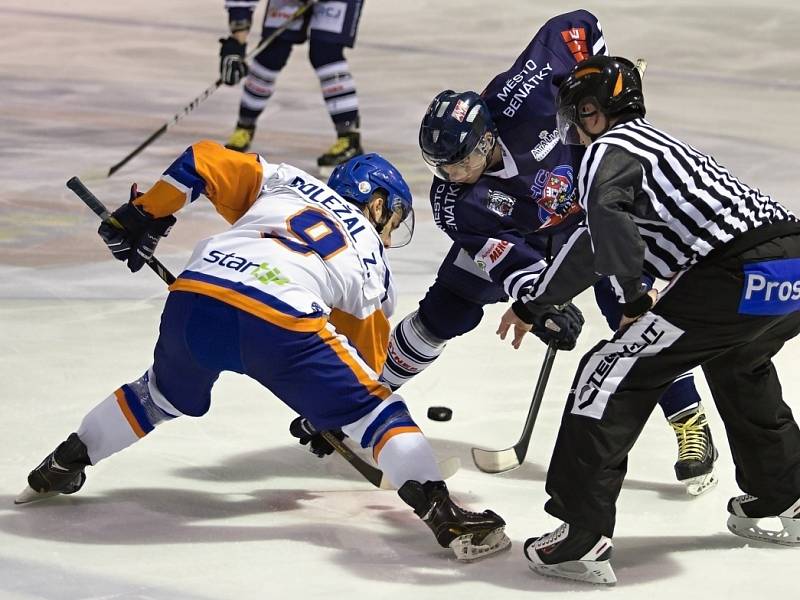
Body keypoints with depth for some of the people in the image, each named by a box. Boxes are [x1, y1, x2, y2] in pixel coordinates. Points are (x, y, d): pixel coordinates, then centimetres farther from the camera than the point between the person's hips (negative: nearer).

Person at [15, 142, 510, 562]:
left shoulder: (286, 183, 31)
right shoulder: (374, 269, 26)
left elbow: (204, 160, 23)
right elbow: (364, 354, 31)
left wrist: (146, 213, 31)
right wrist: (324, 416, 46)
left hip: (194, 297, 4)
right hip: (280, 323, -4)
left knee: (166, 395, 33)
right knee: (375, 409, 10)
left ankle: (59, 470, 44)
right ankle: (447, 519, -4)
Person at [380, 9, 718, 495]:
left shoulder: (518, 104, -39)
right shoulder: (452, 202, -30)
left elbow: (579, 27, -29)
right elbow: (505, 253, -34)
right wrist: (534, 302, -50)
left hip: (592, 197, -2)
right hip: (515, 230, 2)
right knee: (445, 311, -3)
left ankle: (692, 425, -7)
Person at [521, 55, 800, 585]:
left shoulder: (608, 149, 5)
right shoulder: (654, 143, 34)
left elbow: (605, 211, -19)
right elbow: (594, 248, 42)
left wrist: (634, 292, -8)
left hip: (742, 274, -9)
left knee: (614, 374, -2)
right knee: (737, 363, 38)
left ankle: (583, 539, -6)